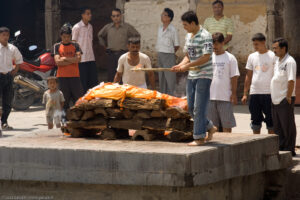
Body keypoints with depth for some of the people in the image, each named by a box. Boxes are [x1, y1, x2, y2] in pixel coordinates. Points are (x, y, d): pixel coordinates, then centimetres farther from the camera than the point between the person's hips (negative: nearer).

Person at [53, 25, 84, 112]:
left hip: (75, 76, 0)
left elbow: (78, 58, -7)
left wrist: (65, 58, -6)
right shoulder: (57, 46, 5)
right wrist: (72, 60, -8)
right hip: (62, 76, 0)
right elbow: (57, 61, -6)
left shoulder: (75, 45, 8)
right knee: (64, 100, 2)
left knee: (78, 97, -3)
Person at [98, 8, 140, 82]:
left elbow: (137, 36, 10)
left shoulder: (127, 27, 1)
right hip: (111, 54, 3)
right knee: (111, 77, 3)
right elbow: (100, 35, 26)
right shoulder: (108, 27, 8)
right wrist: (104, 45, 19)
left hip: (122, 53, -2)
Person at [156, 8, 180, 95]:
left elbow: (176, 46, -6)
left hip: (169, 55, -7)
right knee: (161, 77, 12)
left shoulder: (172, 30, -11)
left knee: (170, 78, -6)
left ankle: (170, 96, -3)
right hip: (160, 54, 7)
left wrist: (170, 52, 2)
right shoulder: (160, 29, 10)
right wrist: (159, 53, 9)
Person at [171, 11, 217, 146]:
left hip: (204, 75, -8)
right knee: (191, 107, 9)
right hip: (191, 76, 9)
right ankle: (210, 127, 26)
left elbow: (206, 57, -20)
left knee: (199, 108, -8)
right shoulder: (188, 36, 13)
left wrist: (188, 65, -20)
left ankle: (199, 137, -3)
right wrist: (180, 65, 0)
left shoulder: (205, 36, -14)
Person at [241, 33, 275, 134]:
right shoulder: (252, 56, 11)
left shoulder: (272, 56, -1)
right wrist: (245, 94, 11)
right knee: (256, 122, 7)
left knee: (271, 122, 1)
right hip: (254, 93, 4)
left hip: (268, 93, -4)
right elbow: (248, 76, 15)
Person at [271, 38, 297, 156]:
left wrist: (288, 97, -19)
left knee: (287, 126, -2)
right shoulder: (277, 61, 15)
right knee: (277, 126, 13)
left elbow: (291, 81, -18)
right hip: (276, 100, 9)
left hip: (285, 99, -9)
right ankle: (280, 148, 20)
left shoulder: (289, 62, -13)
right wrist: (273, 97, 16)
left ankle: (289, 150, 4)